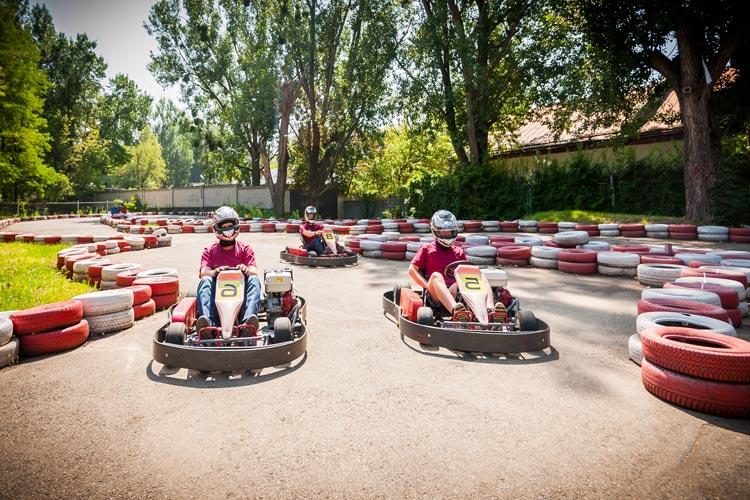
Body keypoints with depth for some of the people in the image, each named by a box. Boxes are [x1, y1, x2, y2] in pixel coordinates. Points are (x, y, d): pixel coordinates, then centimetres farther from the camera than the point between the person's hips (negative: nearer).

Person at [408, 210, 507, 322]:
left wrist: (456, 284, -10)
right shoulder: (427, 249, 17)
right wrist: (428, 285, -5)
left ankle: (490, 309, -49)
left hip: (458, 291, 3)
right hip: (437, 294, -3)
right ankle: (455, 310, -61)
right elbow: (412, 270, 8)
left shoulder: (459, 252, 25)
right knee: (436, 275, -34)